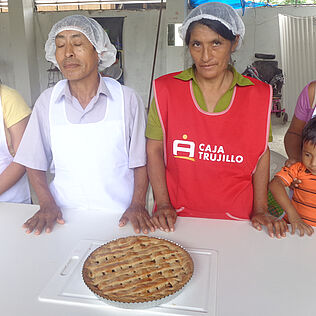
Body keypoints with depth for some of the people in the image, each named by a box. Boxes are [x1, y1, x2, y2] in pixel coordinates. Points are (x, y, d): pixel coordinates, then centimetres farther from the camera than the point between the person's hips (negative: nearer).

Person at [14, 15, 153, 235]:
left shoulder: (127, 99, -3)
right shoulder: (47, 101, 3)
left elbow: (140, 161, 2)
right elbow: (34, 164, 9)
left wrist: (138, 204, -8)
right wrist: (48, 204, -2)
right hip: (66, 218, 2)